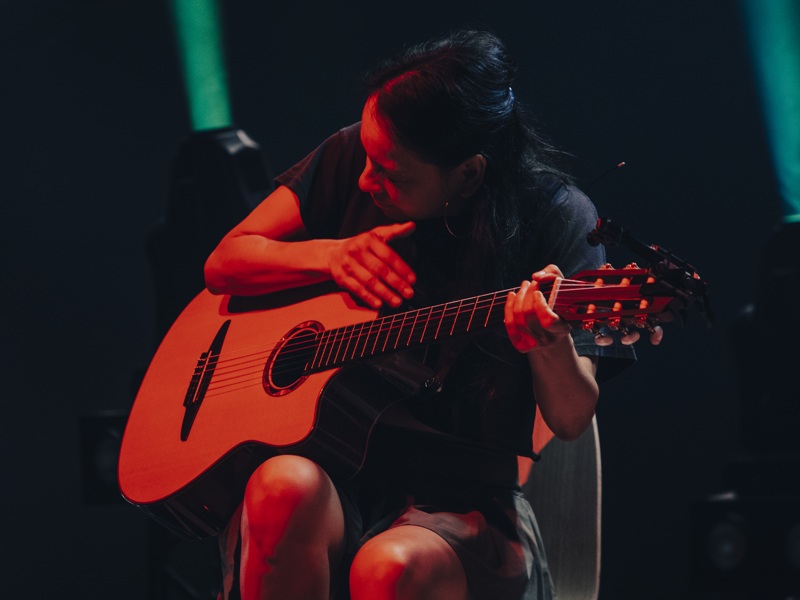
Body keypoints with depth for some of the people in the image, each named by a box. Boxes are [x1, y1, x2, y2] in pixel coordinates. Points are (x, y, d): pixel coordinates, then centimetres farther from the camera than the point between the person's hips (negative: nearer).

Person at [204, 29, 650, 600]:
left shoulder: (557, 219, -7)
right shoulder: (351, 157, 2)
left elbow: (571, 419, -9)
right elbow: (224, 264, 8)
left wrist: (550, 346, -33)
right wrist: (330, 254, -11)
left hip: (465, 500, -3)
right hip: (340, 473, 3)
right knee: (287, 488, -34)